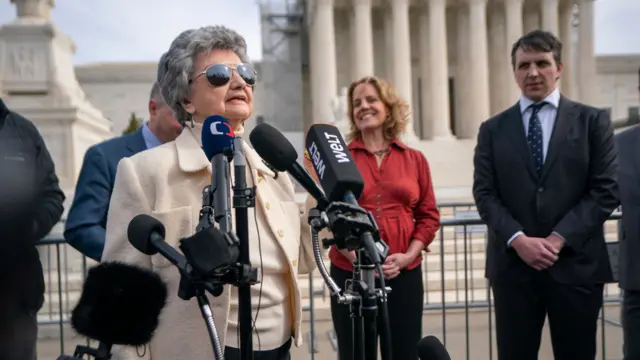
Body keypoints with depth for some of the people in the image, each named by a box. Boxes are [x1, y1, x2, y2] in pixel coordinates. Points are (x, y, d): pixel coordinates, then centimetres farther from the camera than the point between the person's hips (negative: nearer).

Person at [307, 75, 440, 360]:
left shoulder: (415, 160, 9)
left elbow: (429, 215, 8)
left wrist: (408, 255, -7)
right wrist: (356, 256, -13)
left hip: (404, 273, 2)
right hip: (350, 273, -2)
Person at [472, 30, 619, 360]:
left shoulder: (592, 121, 5)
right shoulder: (493, 130, 9)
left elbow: (606, 189, -2)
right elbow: (484, 194, 2)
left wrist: (559, 238, -12)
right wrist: (518, 240, -13)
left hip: (576, 264, -1)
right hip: (512, 265, 1)